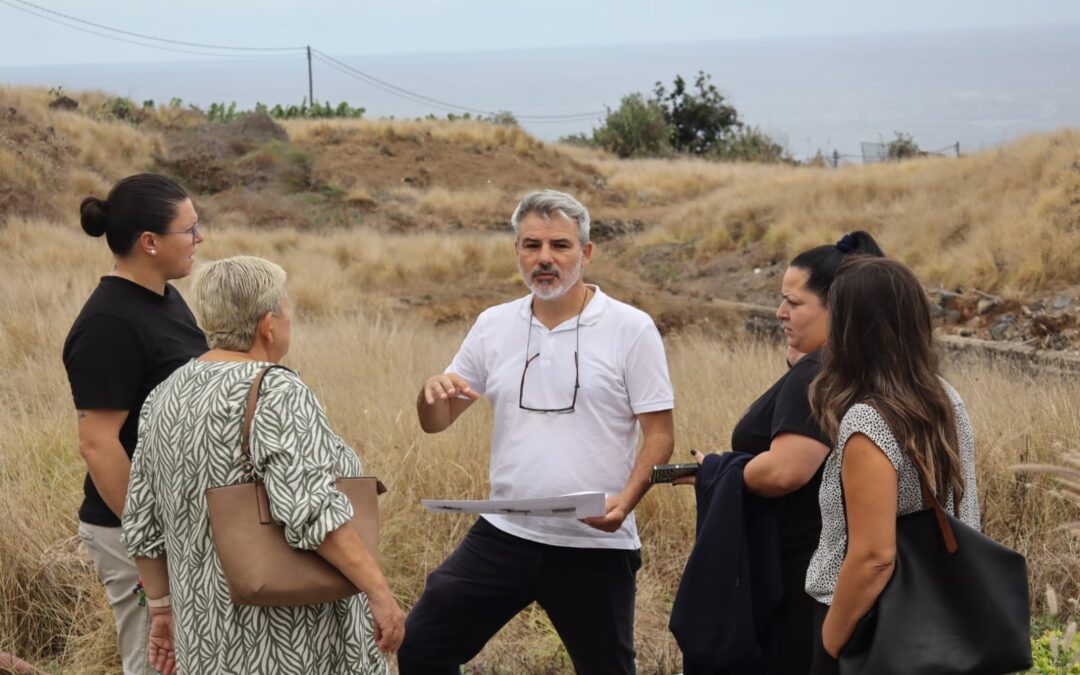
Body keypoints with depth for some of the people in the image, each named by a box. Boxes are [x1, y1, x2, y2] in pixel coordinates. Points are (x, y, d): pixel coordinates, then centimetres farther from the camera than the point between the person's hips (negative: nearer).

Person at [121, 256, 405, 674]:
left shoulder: (166, 396, 5)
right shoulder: (277, 394, -17)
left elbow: (142, 526, 9)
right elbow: (312, 512, -27)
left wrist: (163, 607, 19)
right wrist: (379, 592, -24)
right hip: (294, 637, -7)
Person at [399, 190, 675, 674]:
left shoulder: (631, 329, -6)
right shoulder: (494, 326, 6)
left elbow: (659, 433, -6)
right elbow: (435, 422, 10)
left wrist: (626, 499, -24)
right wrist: (433, 391, -14)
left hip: (595, 547, -3)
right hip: (503, 536, 4)